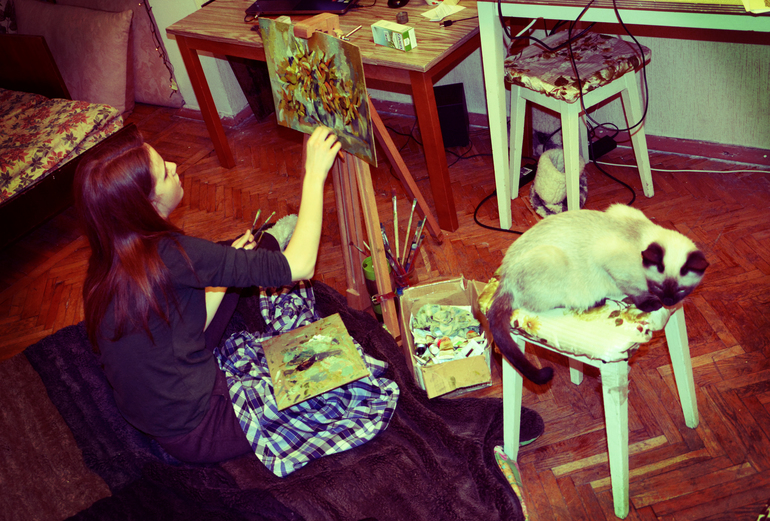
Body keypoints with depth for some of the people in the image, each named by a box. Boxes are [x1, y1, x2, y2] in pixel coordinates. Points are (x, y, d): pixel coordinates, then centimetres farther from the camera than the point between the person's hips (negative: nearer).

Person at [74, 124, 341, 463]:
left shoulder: (109, 260, -4)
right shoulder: (167, 256, -30)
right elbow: (298, 266, -27)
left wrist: (229, 264, 2)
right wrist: (315, 174, -20)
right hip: (198, 434, -8)